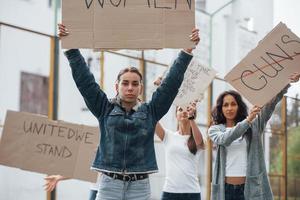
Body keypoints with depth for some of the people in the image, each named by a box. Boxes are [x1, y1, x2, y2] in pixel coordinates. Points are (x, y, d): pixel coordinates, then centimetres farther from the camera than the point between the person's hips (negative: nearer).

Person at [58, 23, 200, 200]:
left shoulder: (150, 112, 9)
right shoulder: (105, 109, 9)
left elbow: (172, 82, 6)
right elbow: (84, 79, 5)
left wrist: (187, 51, 2)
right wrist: (71, 49, -1)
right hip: (109, 185, -1)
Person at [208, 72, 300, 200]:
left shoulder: (253, 125, 8)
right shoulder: (214, 130, 9)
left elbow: (271, 104, -5)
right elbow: (225, 140, -13)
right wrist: (247, 121, -22)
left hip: (251, 187, 0)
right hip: (225, 188, 1)